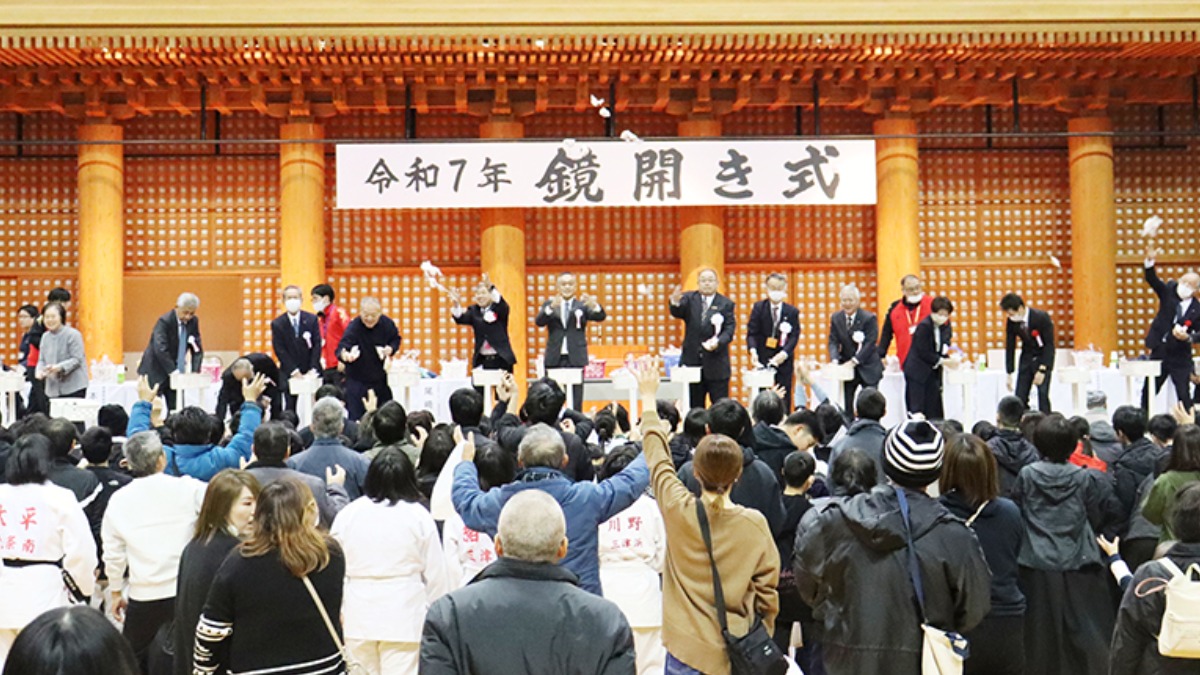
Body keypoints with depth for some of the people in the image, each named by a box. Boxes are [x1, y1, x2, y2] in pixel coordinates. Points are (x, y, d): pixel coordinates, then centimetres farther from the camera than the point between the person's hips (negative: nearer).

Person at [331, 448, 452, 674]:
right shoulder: (418, 515, -5)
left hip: (358, 615, 2)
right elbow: (436, 573, -1)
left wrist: (337, 613, 18)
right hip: (404, 616, -2)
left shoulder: (347, 514, -1)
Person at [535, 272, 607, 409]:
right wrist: (551, 307, -29)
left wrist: (594, 305, -31)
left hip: (576, 358, 0)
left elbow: (601, 317, -8)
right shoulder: (548, 304, 8)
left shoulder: (582, 305, 7)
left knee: (576, 399, -1)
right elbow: (539, 322, -9)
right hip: (554, 358, 1)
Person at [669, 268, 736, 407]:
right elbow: (677, 313, -13)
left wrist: (718, 342, -25)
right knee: (694, 407, 9)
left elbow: (729, 331, -4)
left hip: (716, 364, -1)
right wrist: (675, 302, -36)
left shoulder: (726, 304, 3)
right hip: (692, 361, 1)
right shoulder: (689, 299, 6)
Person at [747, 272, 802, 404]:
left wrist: (784, 353, -20)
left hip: (784, 361, 1)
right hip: (762, 361, -1)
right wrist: (753, 351, -23)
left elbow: (794, 336, -4)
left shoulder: (792, 311, 2)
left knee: (783, 399, 3)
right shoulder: (758, 308, 0)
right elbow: (751, 332, -5)